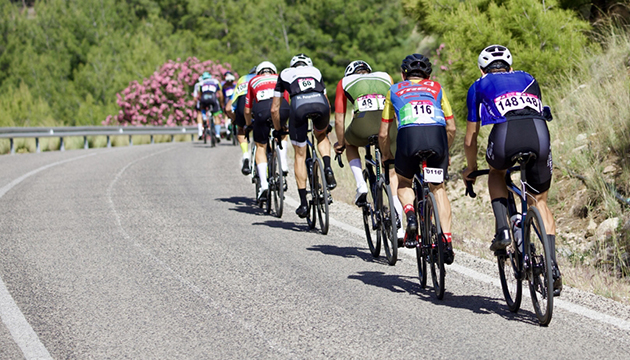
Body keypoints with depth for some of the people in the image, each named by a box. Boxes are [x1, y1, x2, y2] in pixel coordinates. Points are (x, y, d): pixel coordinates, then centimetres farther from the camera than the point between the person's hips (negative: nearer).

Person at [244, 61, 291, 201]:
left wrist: (248, 125, 50)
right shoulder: (279, 79, 35)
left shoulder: (253, 81, 32)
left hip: (261, 110, -1)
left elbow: (247, 110, 32)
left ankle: (263, 184, 1)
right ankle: (283, 163, 19)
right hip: (281, 108, 1)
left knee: (261, 147, 15)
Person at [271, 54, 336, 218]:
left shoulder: (285, 74, 31)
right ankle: (327, 168, 9)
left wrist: (278, 130, 45)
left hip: (299, 105, -1)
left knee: (300, 155, 13)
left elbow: (274, 109, 30)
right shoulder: (315, 71, 36)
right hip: (320, 103, 2)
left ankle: (303, 202, 10)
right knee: (321, 135, 35)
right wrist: (326, 126, 58)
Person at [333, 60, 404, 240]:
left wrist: (340, 143, 39)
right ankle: (398, 227, 7)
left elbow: (339, 119, 26)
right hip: (388, 120, 2)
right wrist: (398, 135, 54)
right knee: (393, 173, 15)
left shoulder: (344, 82, 29)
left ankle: (361, 186, 15)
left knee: (350, 144, 35)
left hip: (363, 119, -2)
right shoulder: (386, 77, 36)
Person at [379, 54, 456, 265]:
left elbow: (383, 133, 27)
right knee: (438, 188, 20)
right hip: (437, 135, 1)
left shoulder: (394, 90, 29)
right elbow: (451, 128, 26)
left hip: (409, 136, -1)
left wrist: (386, 156, 44)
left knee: (403, 183, 24)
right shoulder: (436, 88, 30)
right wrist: (444, 151, 42)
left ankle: (410, 215, -5)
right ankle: (447, 240, 7)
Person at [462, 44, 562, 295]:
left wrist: (470, 169, 49)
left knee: (496, 173, 34)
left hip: (506, 136, -2)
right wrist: (538, 152, 63)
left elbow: (470, 140, 31)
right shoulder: (527, 79, 36)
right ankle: (552, 266, 7)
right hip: (540, 133, 2)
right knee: (539, 202, 20)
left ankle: (502, 230, 15)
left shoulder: (479, 87, 29)